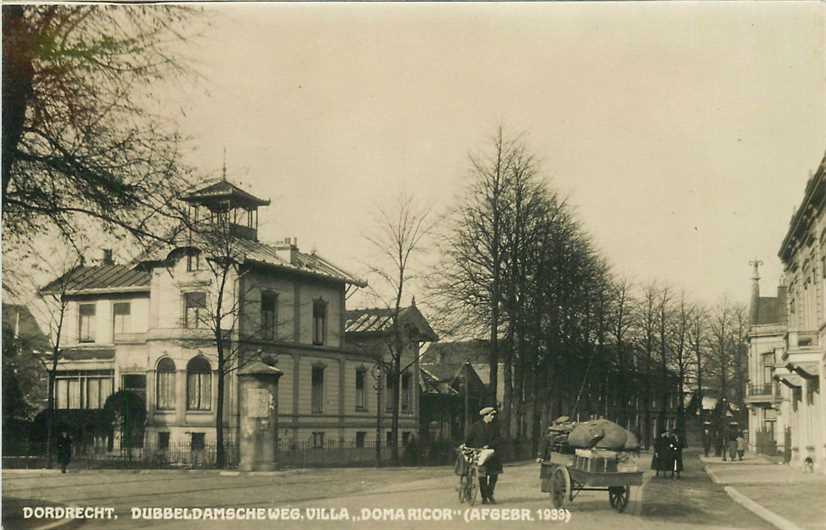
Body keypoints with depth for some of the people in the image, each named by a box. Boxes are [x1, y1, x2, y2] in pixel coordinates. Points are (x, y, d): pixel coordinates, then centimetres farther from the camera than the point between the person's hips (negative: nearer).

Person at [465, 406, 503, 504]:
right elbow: (469, 437, 8)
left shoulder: (495, 426, 4)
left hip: (492, 453, 2)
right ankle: (484, 498, 9)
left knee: (494, 474, -2)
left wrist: (488, 446, -15)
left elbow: (496, 439, -4)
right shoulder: (477, 425, -2)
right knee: (482, 476, 0)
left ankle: (490, 494, 18)